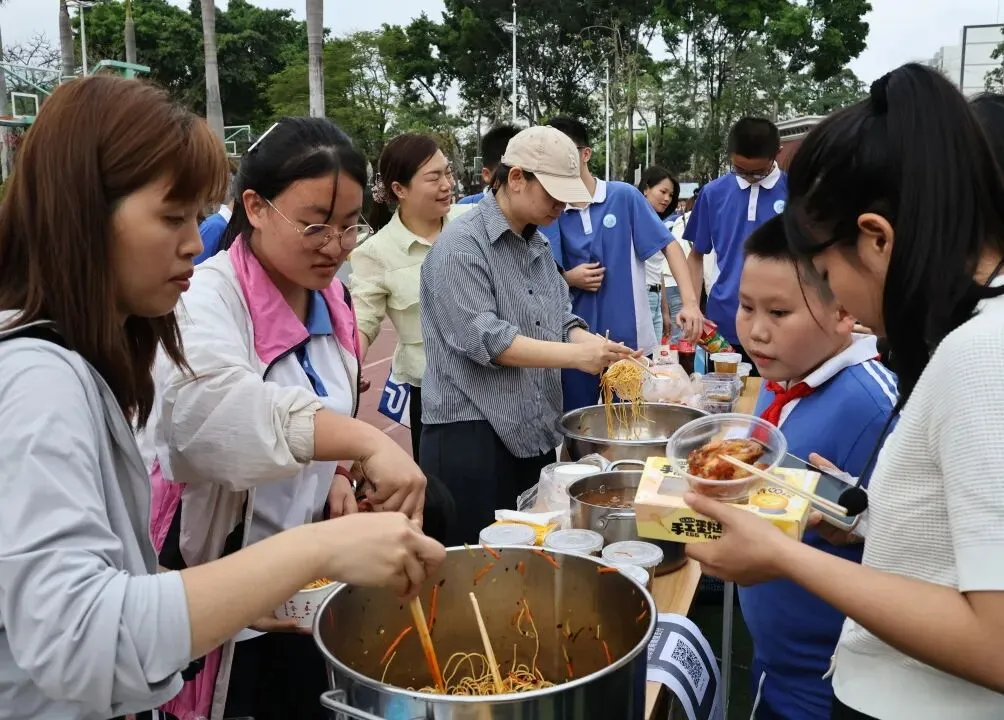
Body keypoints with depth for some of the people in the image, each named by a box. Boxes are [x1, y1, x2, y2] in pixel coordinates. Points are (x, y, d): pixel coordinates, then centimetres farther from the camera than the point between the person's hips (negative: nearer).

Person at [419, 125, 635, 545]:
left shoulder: (537, 245, 14)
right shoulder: (461, 245, -13)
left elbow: (560, 321, 14)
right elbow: (482, 339, -21)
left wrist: (598, 348, -8)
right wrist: (576, 356, -22)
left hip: (534, 433, 8)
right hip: (471, 436, -8)